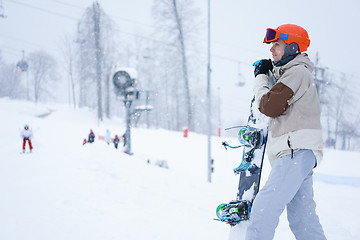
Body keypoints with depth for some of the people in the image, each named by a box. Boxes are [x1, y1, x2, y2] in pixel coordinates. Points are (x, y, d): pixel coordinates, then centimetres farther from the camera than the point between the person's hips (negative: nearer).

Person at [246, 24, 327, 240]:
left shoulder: (298, 72, -7)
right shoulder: (290, 74, 24)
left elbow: (269, 106, -13)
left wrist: (261, 79, 3)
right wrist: (266, 74, 20)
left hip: (297, 151, -11)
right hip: (297, 153, 11)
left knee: (264, 208, -19)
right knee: (302, 217, 10)